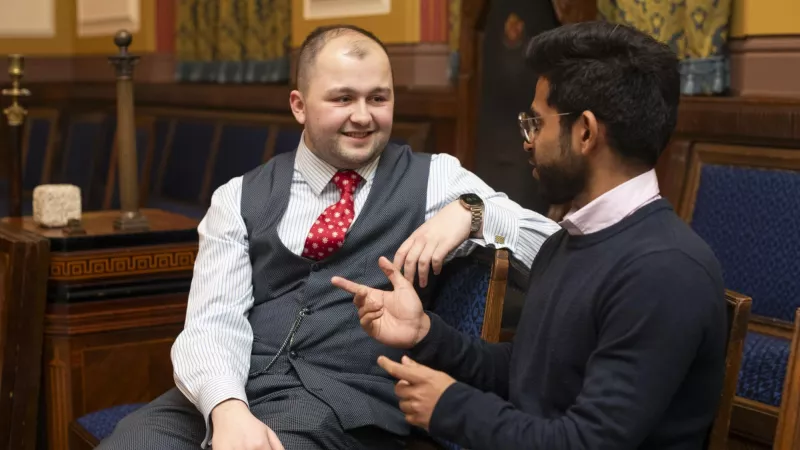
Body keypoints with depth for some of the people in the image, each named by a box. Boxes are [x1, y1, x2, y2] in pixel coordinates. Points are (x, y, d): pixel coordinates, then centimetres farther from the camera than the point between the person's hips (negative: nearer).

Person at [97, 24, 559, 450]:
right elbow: (211, 321, -1)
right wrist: (228, 408, -21)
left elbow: (556, 245, 5)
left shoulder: (434, 179, 9)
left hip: (345, 402, -2)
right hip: (229, 392, 2)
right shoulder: (241, 198, 11)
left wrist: (471, 211, -12)